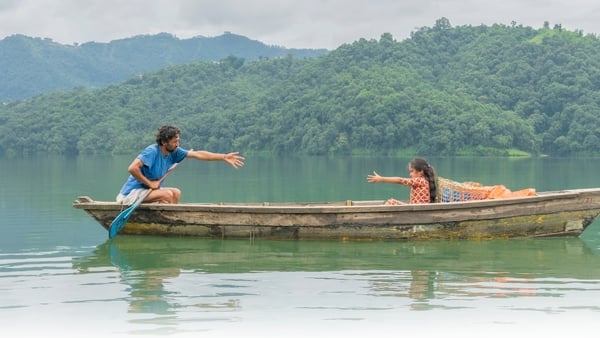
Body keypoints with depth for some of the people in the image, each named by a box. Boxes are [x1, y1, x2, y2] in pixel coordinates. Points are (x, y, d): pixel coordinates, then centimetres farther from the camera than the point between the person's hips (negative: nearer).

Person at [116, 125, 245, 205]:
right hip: (132, 193, -9)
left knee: (176, 193, 1)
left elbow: (198, 154, 1)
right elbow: (132, 168, -32)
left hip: (146, 190, 9)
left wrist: (224, 157, -3)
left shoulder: (173, 152, 1)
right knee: (167, 194, -23)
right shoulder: (152, 151, -22)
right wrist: (149, 183, -22)